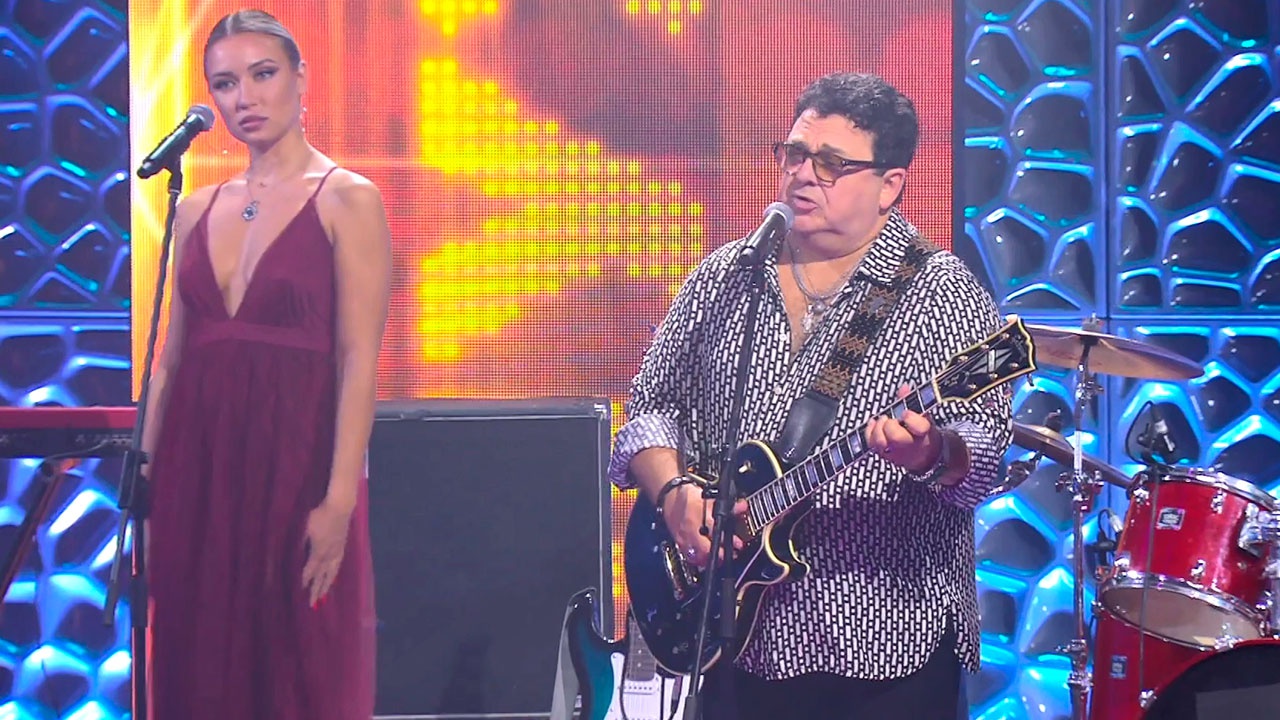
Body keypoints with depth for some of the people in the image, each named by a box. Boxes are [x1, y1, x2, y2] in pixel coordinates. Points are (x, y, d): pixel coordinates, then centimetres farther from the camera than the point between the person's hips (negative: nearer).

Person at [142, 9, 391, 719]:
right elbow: (171, 356, 13)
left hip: (294, 459, -5)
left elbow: (358, 361, -10)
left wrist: (339, 502, -18)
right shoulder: (197, 208, 12)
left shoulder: (346, 200, -3)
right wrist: (146, 479, 7)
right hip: (198, 461, 5)